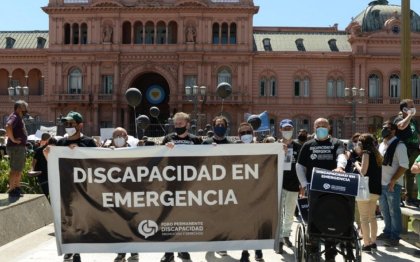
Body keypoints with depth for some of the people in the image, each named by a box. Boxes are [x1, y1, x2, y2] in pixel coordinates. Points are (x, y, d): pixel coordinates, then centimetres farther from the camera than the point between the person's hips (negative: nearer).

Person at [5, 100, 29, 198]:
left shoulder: (19, 118, 18)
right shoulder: (14, 117, -13)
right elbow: (8, 127, -33)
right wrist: (13, 139, -26)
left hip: (21, 147, 10)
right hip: (15, 147, -10)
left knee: (19, 169, 17)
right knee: (15, 170, -6)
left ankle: (17, 188, 27)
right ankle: (11, 190, -1)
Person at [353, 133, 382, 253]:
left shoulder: (366, 153, -10)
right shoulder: (376, 154, 15)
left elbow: (363, 171, -18)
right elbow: (372, 169, 16)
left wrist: (356, 164, -1)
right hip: (376, 189, 9)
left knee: (364, 218, -3)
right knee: (372, 216, 17)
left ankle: (366, 244, -4)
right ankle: (373, 242, 22)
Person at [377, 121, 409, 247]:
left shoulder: (399, 145, -12)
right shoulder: (381, 145, 13)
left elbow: (404, 165, -16)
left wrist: (393, 181, -19)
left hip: (393, 184, -8)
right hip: (381, 183, 8)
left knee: (394, 211, 1)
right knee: (384, 210, 17)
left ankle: (395, 237, 11)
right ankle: (387, 232, 31)